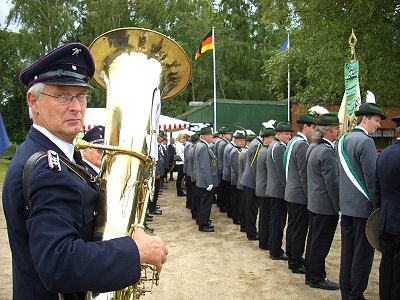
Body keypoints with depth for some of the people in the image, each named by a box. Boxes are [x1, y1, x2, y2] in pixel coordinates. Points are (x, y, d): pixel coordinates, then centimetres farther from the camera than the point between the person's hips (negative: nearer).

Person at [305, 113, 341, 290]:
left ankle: (310, 274, 27)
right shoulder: (327, 152, -20)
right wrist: (339, 205, -14)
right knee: (321, 243, 1)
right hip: (326, 205, -10)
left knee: (314, 241, 17)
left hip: (314, 203, 10)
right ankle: (317, 278, 11)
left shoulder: (314, 148, 11)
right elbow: (332, 182, -20)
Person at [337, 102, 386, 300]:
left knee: (347, 252, 14)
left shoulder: (343, 140, 11)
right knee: (363, 254, 2)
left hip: (346, 205, 8)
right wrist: (378, 206, -11)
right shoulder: (365, 141, -16)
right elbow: (372, 178, -17)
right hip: (363, 206, -8)